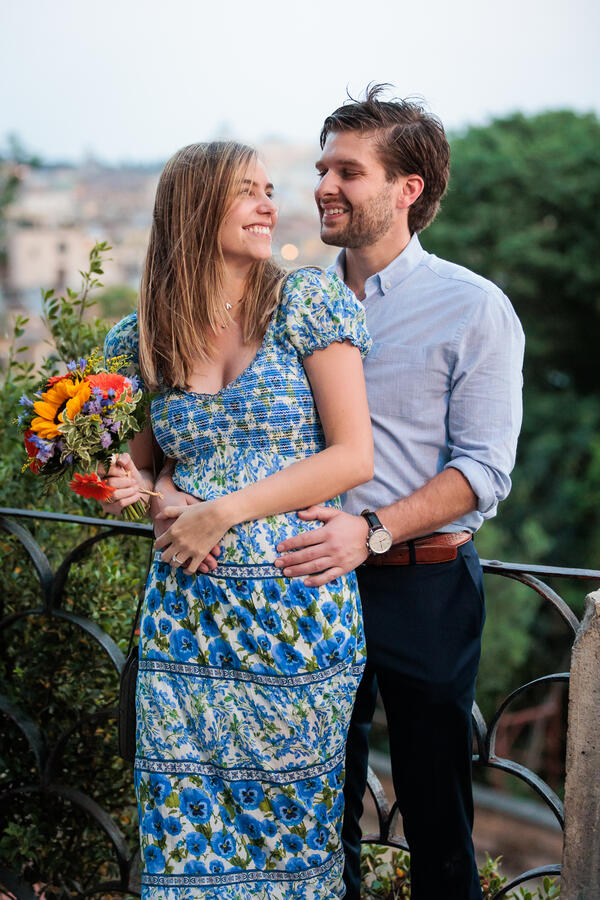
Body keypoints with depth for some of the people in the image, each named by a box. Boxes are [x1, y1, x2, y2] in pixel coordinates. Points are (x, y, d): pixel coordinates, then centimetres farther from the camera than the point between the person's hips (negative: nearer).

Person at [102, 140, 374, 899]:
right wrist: (136, 484, -3)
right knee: (184, 825, 6)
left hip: (298, 605, -2)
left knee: (290, 823, 6)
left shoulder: (309, 302, -2)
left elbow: (353, 457, -8)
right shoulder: (142, 337, 8)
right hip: (184, 609, 3)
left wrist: (226, 510, -12)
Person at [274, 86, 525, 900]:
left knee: (435, 805, 9)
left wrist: (372, 530, -24)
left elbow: (483, 469, -12)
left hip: (423, 584, -4)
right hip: (314, 578, 4)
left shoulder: (474, 308, -7)